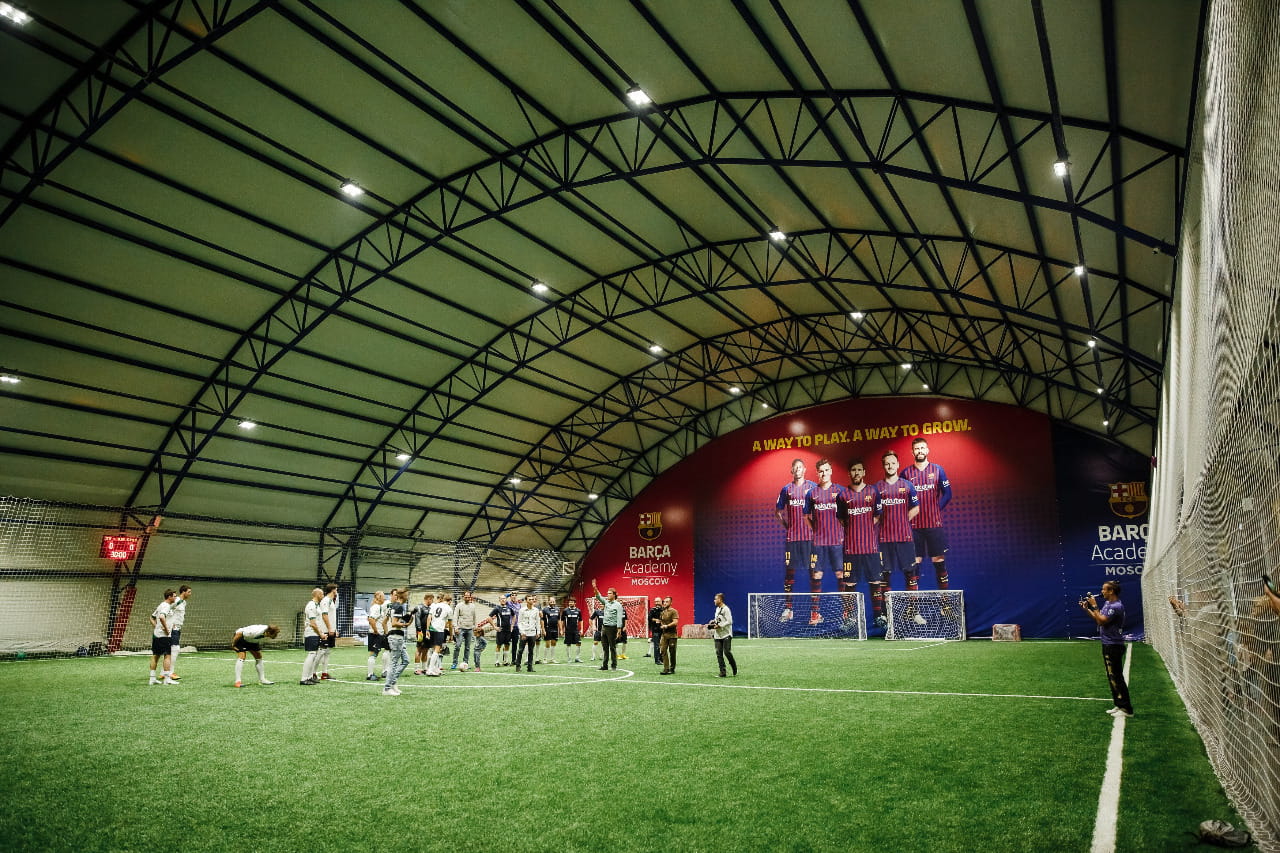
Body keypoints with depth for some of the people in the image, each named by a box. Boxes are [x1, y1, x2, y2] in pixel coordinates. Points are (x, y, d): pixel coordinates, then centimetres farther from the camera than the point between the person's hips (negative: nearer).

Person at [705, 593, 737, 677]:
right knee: (719, 653, 3)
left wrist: (719, 625, -18)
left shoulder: (726, 609, -13)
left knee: (727, 652, -8)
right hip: (717, 635, 8)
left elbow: (729, 622, -18)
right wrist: (713, 621, 7)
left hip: (726, 635, -8)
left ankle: (735, 668, 16)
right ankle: (722, 672, 6)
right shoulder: (717, 609, 14)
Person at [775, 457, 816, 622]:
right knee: (789, 570, 3)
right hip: (792, 536, 2)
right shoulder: (786, 489, 9)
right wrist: (786, 526, 8)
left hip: (810, 536, -2)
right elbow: (778, 511, 18)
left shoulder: (812, 487, 3)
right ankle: (788, 607, 9)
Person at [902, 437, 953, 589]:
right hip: (913, 525, 0)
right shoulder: (906, 473, 5)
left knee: (939, 559, 2)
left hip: (934, 523, 0)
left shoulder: (937, 469, 5)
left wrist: (937, 508, -1)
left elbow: (947, 494, 7)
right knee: (914, 561, 2)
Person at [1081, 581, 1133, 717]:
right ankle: (1119, 705, 23)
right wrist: (1087, 608, 11)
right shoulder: (1107, 604, 12)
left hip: (1114, 646, -10)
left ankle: (1127, 709, -1)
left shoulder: (1116, 606, -20)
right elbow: (1098, 619, 18)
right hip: (1107, 645, 10)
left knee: (1116, 677, -6)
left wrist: (1094, 606, -16)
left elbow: (1102, 621, -22)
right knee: (1111, 677, 15)